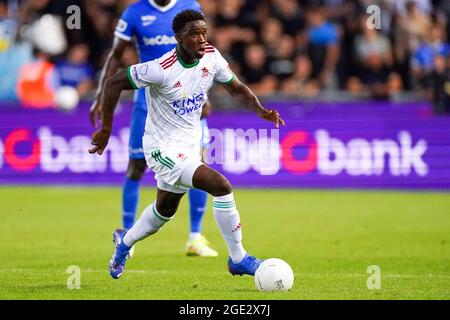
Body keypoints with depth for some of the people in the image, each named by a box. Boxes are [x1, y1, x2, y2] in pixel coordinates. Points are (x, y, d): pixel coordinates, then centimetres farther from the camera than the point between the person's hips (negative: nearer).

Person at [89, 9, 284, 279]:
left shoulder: (211, 57, -8)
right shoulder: (162, 69, -26)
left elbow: (237, 88, 6)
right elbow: (114, 84, -19)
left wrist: (261, 110, -12)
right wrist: (106, 130, -15)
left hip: (189, 146, 8)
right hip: (164, 148, -8)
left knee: (166, 209, 27)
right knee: (221, 186, -23)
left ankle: (125, 242, 54)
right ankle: (238, 259, -11)